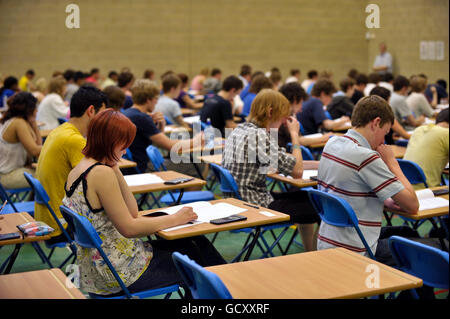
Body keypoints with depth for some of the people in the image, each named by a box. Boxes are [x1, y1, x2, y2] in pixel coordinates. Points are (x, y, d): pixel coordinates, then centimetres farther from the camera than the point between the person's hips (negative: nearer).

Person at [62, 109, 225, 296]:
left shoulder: (77, 171, 7)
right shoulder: (101, 173, -22)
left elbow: (132, 211, 7)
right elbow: (129, 228, -21)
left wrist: (115, 170, 3)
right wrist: (175, 219, -11)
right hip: (119, 273, -9)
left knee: (197, 243, 14)